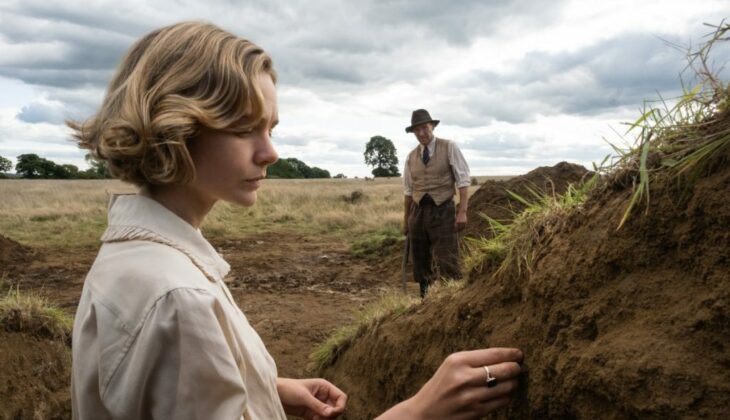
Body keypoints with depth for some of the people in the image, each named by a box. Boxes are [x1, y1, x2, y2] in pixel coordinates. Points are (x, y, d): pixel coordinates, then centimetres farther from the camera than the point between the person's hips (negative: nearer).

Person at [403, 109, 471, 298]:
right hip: (417, 212, 4)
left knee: (446, 262, -8)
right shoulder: (411, 156, 10)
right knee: (421, 264, 8)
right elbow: (408, 191, 14)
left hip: (442, 211, -4)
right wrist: (406, 220, 13)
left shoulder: (449, 148, -1)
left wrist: (462, 212, -15)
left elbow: (463, 181, -6)